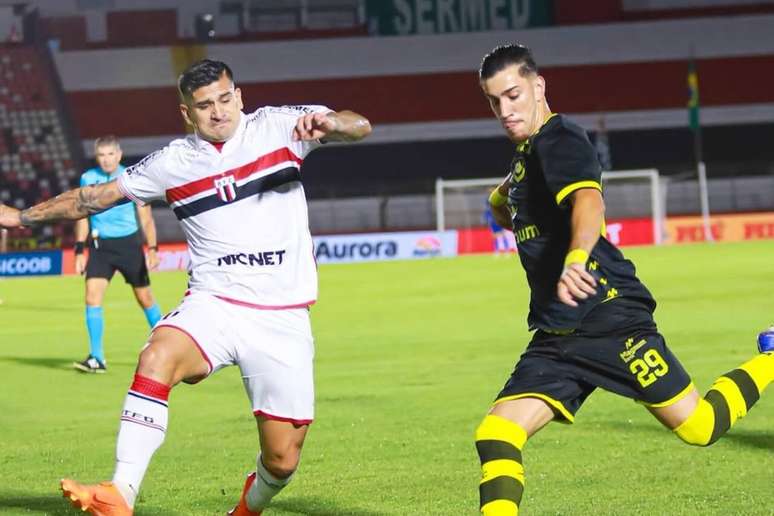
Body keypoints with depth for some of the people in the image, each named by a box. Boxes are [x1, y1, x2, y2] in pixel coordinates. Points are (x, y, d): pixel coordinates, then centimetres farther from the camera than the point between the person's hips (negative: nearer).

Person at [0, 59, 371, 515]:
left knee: (282, 462, -1)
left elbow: (359, 126, -10)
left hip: (282, 319, -1)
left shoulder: (277, 127, 1)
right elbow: (100, 195, 19)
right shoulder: (173, 162, 6)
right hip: (213, 305, 1)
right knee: (158, 356, -34)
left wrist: (328, 123, -34)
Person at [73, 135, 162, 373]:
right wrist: (79, 250, 4)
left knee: (145, 297, 6)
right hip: (100, 245, 2)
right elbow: (82, 215, 10)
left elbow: (145, 217, 1)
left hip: (129, 244, -1)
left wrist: (152, 249, -4)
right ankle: (96, 358, -9)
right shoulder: (88, 179, 2)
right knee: (92, 295, -13)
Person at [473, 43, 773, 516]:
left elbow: (588, 201, -31)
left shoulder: (560, 140, -9)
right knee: (496, 436, -10)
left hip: (608, 317, -8)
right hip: (555, 336, 8)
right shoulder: (526, 153, 18)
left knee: (699, 427, 0)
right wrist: (502, 199, 18)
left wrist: (575, 259, -49)